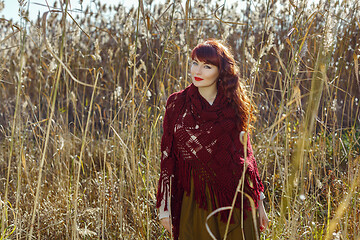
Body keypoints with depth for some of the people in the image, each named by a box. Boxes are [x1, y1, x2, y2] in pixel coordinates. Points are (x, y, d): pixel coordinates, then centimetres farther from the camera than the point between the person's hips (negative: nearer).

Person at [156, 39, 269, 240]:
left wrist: (259, 203, 8)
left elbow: (246, 153, 9)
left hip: (237, 195, 1)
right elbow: (167, 158, 2)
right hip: (195, 198, -1)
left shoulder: (234, 105, 4)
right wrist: (165, 208, -1)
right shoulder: (177, 103, 1)